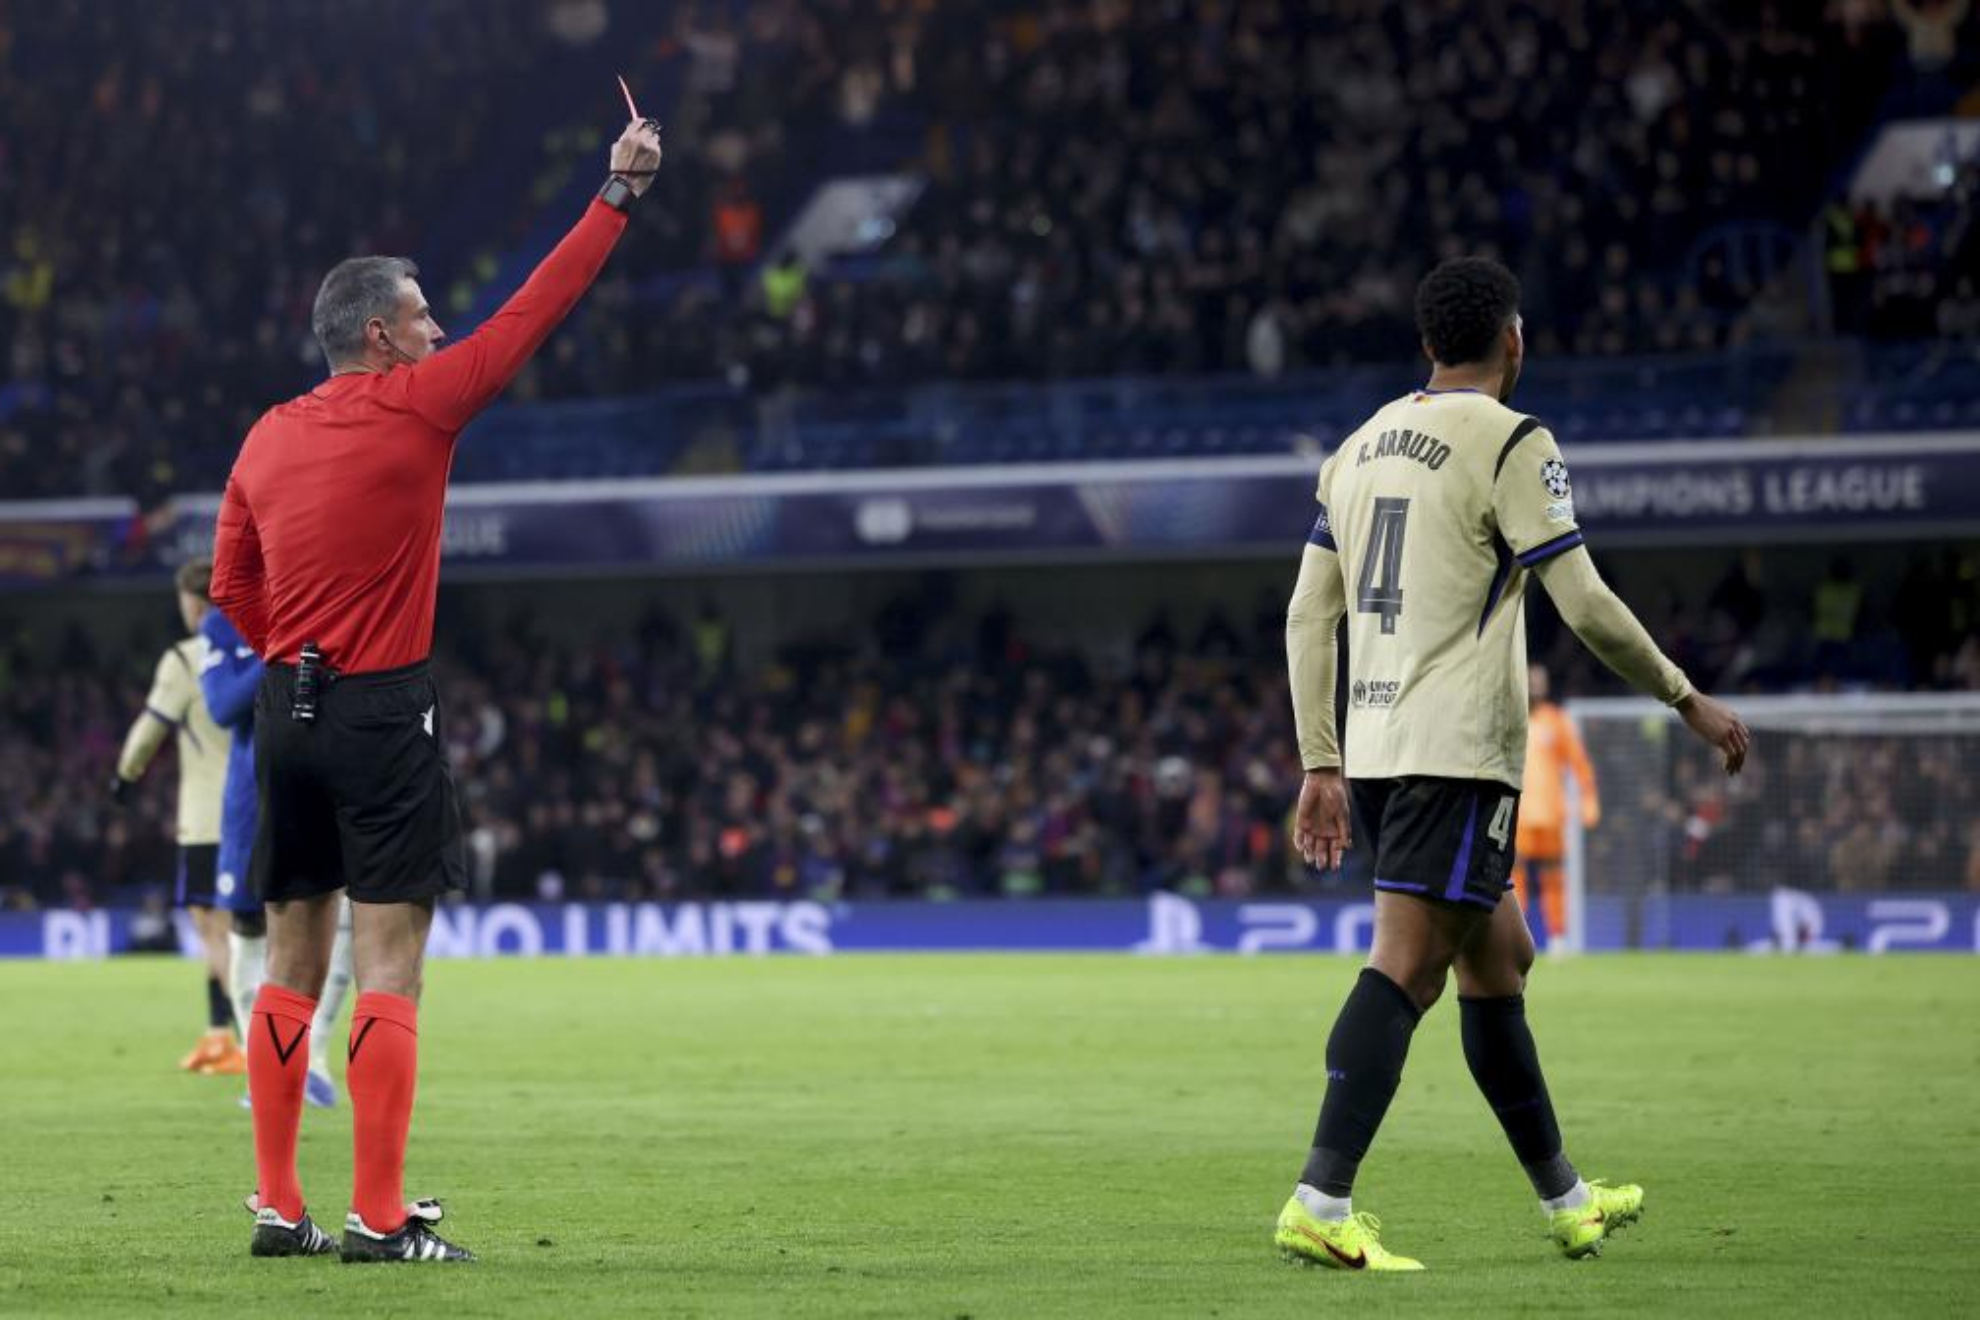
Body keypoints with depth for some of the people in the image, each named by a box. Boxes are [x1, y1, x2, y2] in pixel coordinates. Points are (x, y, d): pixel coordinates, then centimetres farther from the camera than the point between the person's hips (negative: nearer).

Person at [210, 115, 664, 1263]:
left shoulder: (268, 438, 10)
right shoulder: (417, 406, -7)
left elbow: (233, 589, 14)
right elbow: (536, 310, -3)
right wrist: (619, 194, 3)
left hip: (287, 708, 6)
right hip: (385, 714, -6)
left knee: (294, 960, 11)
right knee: (391, 963, -5)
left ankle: (279, 1208, 12)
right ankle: (379, 1218, -9)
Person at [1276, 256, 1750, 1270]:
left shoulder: (1362, 446, 15)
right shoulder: (1510, 443, -6)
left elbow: (1307, 617, 14)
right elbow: (1586, 607, -10)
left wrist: (1322, 766, 16)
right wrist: (1690, 702, 1)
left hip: (1372, 747, 8)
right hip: (1458, 749, -8)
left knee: (1498, 957, 19)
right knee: (1404, 967, -13)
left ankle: (1564, 1200, 27)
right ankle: (1319, 1206, -24)